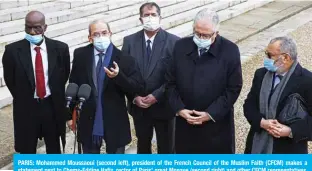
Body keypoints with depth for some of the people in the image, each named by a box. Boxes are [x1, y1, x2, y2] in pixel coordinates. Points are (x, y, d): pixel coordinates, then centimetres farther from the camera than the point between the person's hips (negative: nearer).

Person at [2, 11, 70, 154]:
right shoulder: (13, 50, -12)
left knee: (54, 147, 17)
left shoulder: (60, 48, -8)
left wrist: (55, 96, 8)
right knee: (27, 150, 12)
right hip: (26, 108, -1)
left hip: (53, 106, 1)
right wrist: (23, 98, 7)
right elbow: (9, 79, 2)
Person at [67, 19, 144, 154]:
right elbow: (73, 84, 5)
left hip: (115, 120, -2)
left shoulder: (124, 58, -10)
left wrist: (119, 76, -30)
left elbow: (138, 88, -12)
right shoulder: (80, 55, -2)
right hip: (89, 119, 2)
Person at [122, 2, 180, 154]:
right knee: (142, 145, 20)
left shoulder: (173, 41, -10)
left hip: (163, 106, -2)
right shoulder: (129, 41, -1)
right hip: (138, 106, 3)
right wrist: (134, 97, -10)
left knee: (165, 147, 12)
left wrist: (156, 96, -17)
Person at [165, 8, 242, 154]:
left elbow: (234, 88, -9)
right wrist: (179, 109, -11)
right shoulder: (181, 46, -3)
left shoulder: (230, 50, -11)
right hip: (185, 121, 3)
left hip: (217, 122, -2)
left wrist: (211, 114, -15)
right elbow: (171, 82, 2)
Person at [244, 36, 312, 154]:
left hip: (288, 149, -4)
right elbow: (249, 105, 5)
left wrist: (291, 131, -23)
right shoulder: (261, 74, 4)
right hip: (258, 144, 5)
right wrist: (262, 122, -14)